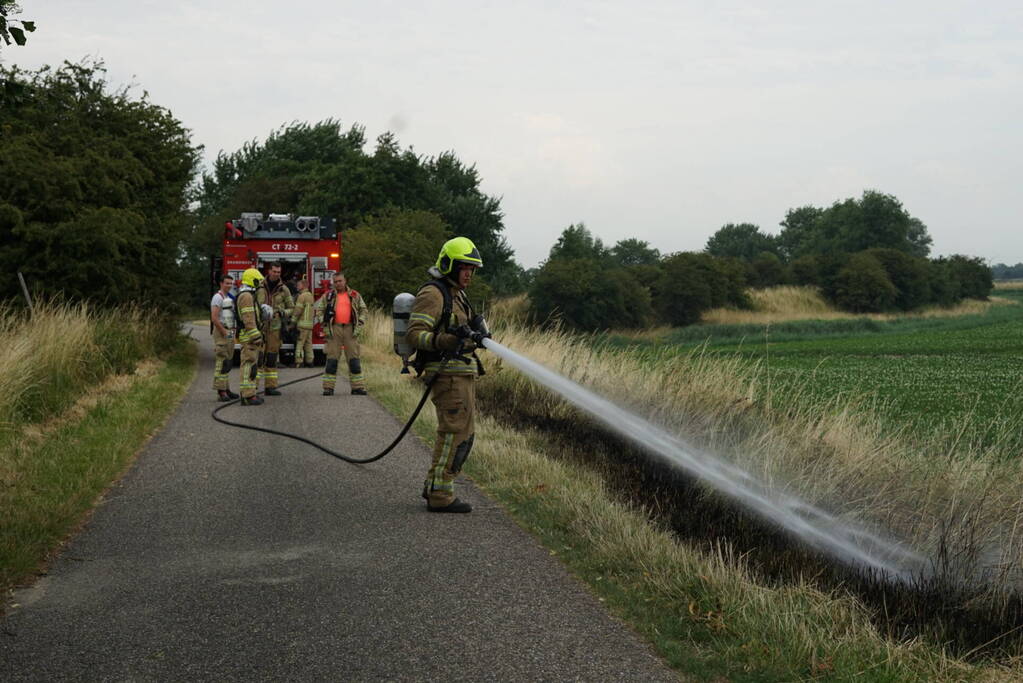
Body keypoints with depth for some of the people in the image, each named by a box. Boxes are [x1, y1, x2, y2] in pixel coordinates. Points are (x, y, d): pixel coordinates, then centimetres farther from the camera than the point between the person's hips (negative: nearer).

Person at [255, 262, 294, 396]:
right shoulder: (259, 287, 1)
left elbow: (291, 308, 9)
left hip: (275, 328, 2)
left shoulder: (284, 289, 4)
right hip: (260, 326, -2)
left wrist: (283, 312, -11)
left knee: (272, 358, 6)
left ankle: (270, 387, 10)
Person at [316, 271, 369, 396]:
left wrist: (359, 325, 1)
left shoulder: (355, 296, 10)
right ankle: (328, 388, 1)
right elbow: (319, 310, 10)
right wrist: (324, 325, 0)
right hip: (334, 330, -1)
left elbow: (364, 311, 13)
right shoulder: (328, 296, 8)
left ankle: (358, 387, 5)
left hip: (350, 329, 1)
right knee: (332, 359, -2)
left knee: (354, 359, 1)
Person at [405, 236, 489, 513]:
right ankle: (440, 495, -6)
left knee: (463, 432, 14)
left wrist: (474, 337, 10)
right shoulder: (433, 294, -11)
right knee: (456, 432, -10)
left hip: (463, 373, 10)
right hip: (448, 373, -10)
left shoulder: (456, 294, 20)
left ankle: (434, 485, 22)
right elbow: (415, 334, -19)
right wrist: (445, 341, -35)